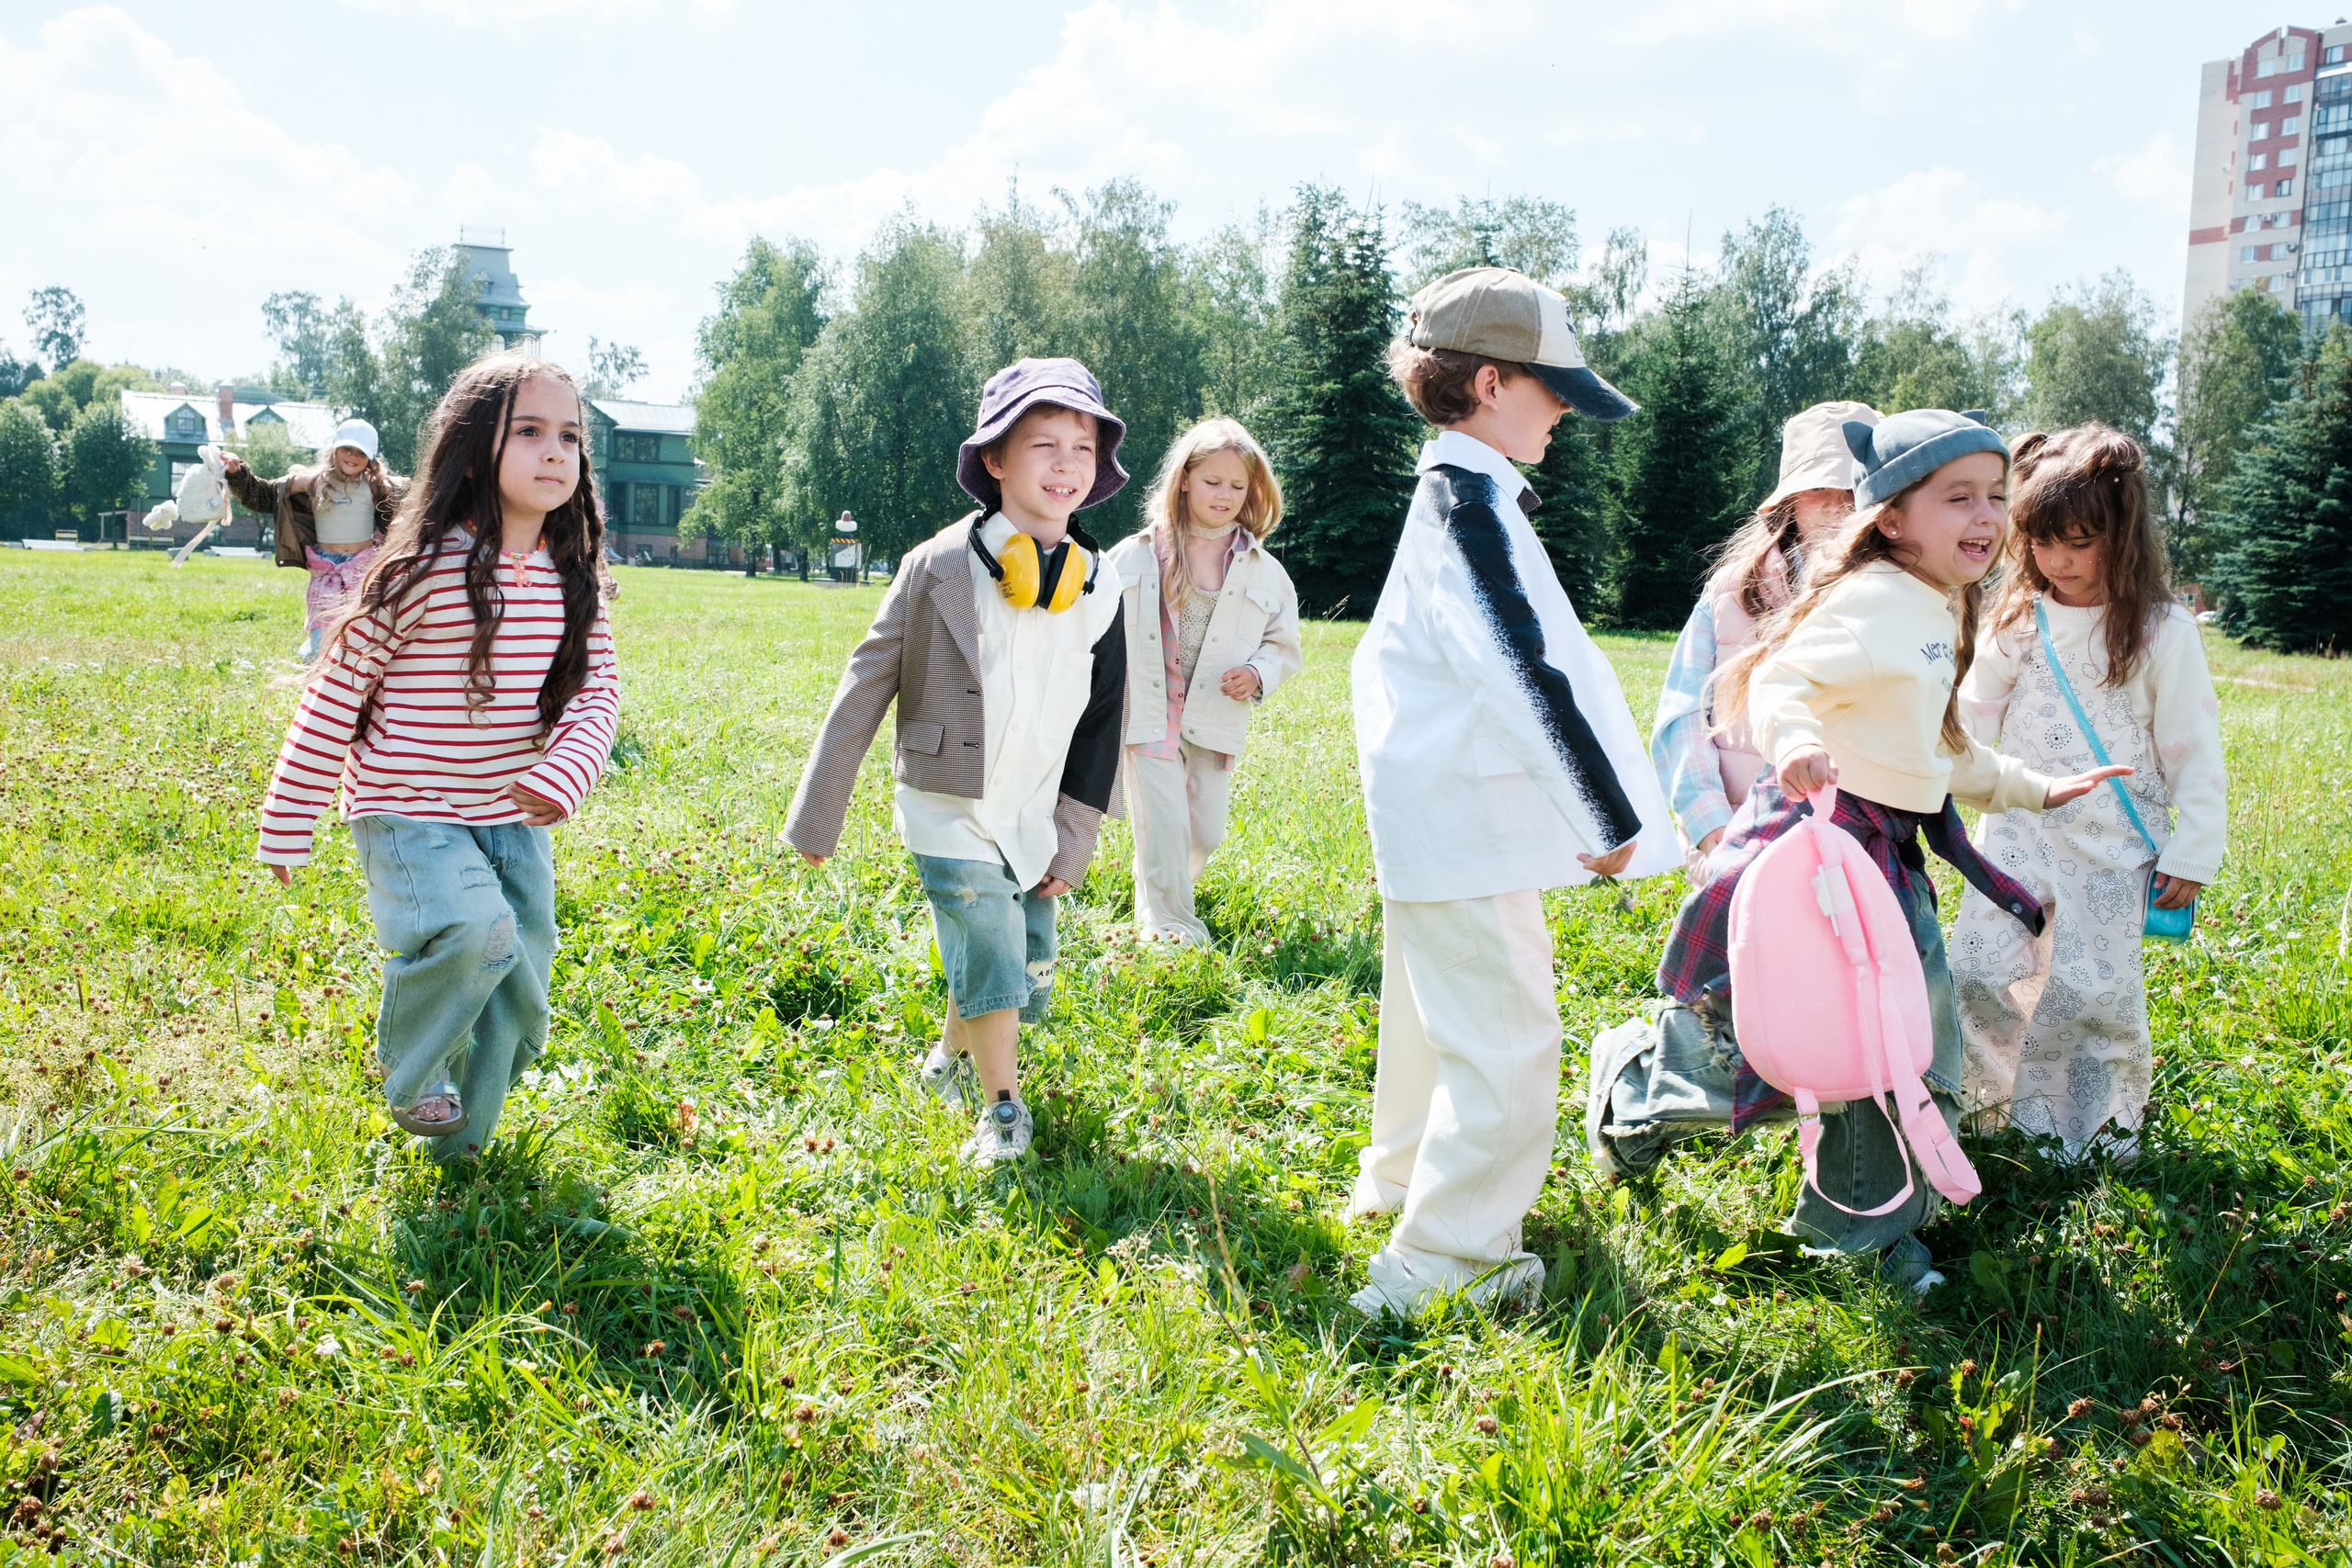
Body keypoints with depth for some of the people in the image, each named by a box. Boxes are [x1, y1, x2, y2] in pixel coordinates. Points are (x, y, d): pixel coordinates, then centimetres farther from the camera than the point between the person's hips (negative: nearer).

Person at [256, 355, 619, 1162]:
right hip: (410, 815, -6)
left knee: (518, 989, 8)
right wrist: (288, 827, -6)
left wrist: (564, 776, -21)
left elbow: (597, 688, 1)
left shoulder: (571, 579, 0)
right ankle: (410, 1070, 1)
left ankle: (459, 1143, 32)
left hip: (514, 821, 6)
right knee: (478, 933, -29)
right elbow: (334, 696, -10)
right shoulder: (424, 571, -16)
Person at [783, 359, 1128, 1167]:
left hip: (1031, 818, 5)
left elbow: (1100, 723, 7)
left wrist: (1073, 840, 5)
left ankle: (950, 1056, 40)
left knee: (1026, 984, 10)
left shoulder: (1100, 588, -1)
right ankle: (1001, 1109, 12)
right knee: (994, 964, -11)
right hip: (949, 811, -4)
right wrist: (816, 817, -4)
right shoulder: (939, 568, -13)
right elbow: (864, 690, -7)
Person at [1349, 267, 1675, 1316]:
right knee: (1508, 1041, -7)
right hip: (1465, 825, -11)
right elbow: (1530, 671, -25)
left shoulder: (1447, 496, 15)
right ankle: (1440, 1264, -1)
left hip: (1429, 817, 11)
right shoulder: (1474, 503, -19)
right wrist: (1612, 819, -19)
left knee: (1441, 1012, 26)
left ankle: (1399, 1181, 44)